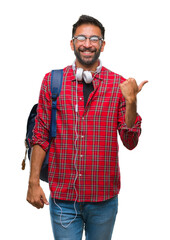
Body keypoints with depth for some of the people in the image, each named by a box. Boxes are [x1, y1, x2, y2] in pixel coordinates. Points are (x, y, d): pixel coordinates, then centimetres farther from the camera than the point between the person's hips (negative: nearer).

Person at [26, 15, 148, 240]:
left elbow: (130, 143, -4)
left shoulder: (119, 84, -1)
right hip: (62, 196, -1)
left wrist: (131, 101, -18)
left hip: (104, 197, 1)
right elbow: (41, 135, 2)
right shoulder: (52, 81, 0)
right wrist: (33, 182, -2)